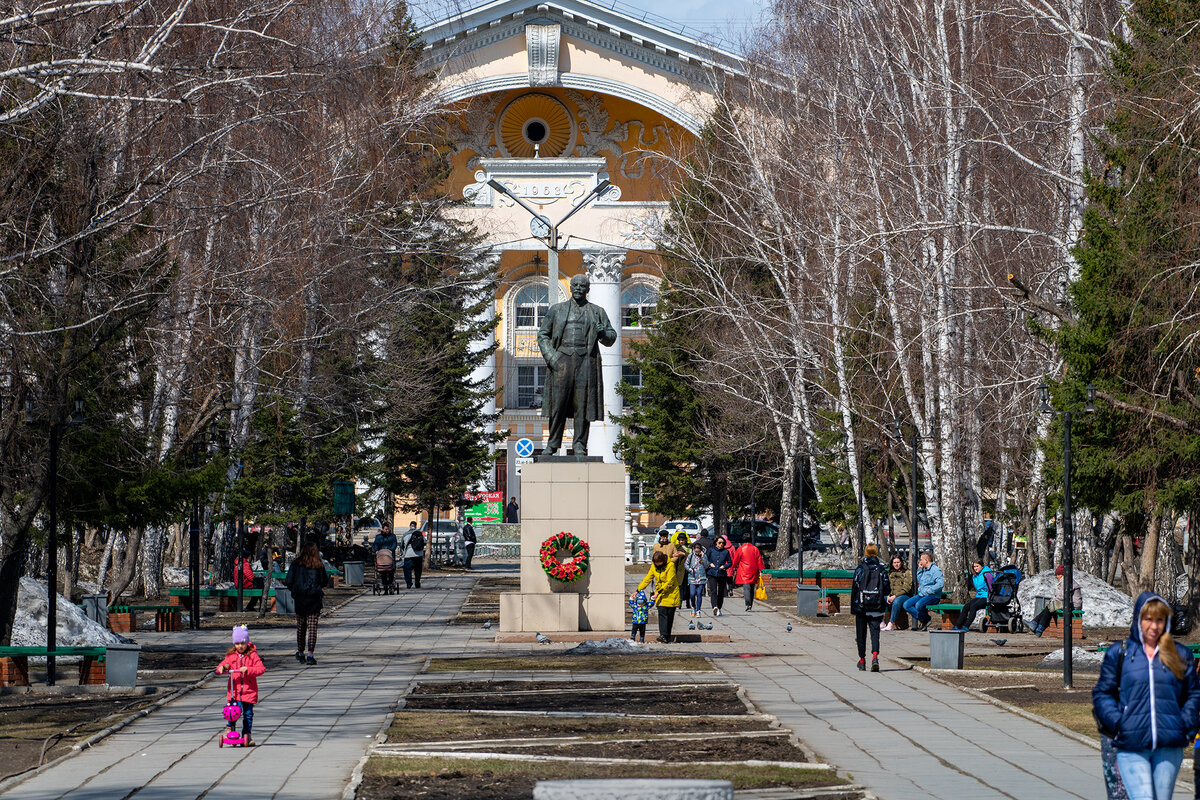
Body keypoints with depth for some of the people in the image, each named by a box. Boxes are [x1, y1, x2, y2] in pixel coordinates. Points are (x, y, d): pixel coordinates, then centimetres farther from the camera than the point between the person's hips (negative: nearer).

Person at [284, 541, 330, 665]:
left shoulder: (296, 564, -4)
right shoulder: (319, 566, -6)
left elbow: (288, 581, -5)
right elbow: (325, 582, 1)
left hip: (299, 599, 1)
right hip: (314, 599, -1)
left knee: (300, 627, 14)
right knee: (312, 627, -1)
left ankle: (300, 653, 24)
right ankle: (310, 654, -10)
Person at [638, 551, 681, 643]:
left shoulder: (670, 565, -16)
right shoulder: (654, 566, 2)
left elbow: (669, 582, -19)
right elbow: (647, 579, 8)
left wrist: (659, 592, -23)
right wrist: (638, 590, 2)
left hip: (671, 593, -4)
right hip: (660, 593, 4)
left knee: (670, 615, 0)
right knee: (662, 612, -12)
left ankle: (667, 637, 6)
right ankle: (663, 635, -20)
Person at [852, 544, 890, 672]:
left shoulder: (860, 568, -4)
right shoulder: (882, 569, 1)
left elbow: (854, 588, -4)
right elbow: (887, 590, 0)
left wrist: (853, 608, 1)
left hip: (861, 607, -1)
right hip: (877, 607, 1)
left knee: (861, 634, 10)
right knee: (875, 632, 1)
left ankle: (862, 660, 18)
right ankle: (875, 656, -22)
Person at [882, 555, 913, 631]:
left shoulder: (907, 573, 2)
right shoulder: (890, 573, 19)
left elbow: (906, 588, -8)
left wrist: (895, 596, -16)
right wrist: (888, 596, -6)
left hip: (905, 596, -5)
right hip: (892, 596, 5)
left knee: (897, 601, -39)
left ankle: (891, 624, -43)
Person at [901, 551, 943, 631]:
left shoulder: (936, 570, -10)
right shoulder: (924, 570, 18)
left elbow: (940, 584, -22)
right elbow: (919, 581, 29)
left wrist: (928, 591, -20)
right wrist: (919, 569, 17)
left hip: (932, 596, -9)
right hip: (921, 595, 9)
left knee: (918, 605, -35)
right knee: (906, 605, -9)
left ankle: (926, 619, -6)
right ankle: (922, 619, -8)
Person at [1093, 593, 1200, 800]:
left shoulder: (1180, 655, 14)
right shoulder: (1118, 654, 8)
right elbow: (1102, 694, 9)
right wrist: (1118, 723, -7)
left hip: (1169, 747, 2)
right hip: (1132, 746, -2)